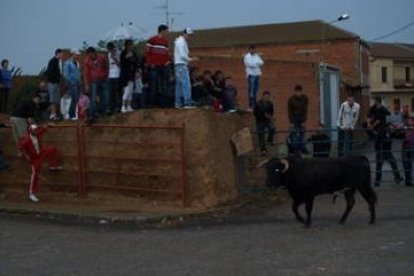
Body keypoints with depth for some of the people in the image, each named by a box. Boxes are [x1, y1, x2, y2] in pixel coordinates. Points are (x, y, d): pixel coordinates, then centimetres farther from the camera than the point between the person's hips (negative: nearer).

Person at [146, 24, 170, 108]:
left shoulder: (166, 41, 14)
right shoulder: (152, 40, -2)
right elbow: (147, 52, -2)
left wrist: (167, 61, 3)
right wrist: (150, 63, -9)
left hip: (164, 66, 5)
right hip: (154, 66, -5)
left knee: (164, 85, 6)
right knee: (153, 85, -4)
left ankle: (163, 103, 11)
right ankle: (151, 103, 1)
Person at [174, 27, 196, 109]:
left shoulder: (183, 41, 20)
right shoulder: (181, 42, -11)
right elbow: (182, 55, -18)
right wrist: (191, 59, -8)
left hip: (178, 65, 11)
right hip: (181, 65, -11)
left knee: (179, 84, 10)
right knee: (186, 84, -12)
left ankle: (178, 103, 11)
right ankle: (187, 103, -16)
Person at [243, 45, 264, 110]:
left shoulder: (256, 56, 15)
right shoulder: (247, 56, -6)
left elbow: (261, 62, 2)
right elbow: (249, 64, -19)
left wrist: (254, 64, -14)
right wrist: (257, 64, -5)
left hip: (257, 74, 7)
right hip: (251, 75, -7)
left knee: (255, 91, 10)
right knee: (251, 91, -9)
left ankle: (254, 105, 17)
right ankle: (251, 106, -7)